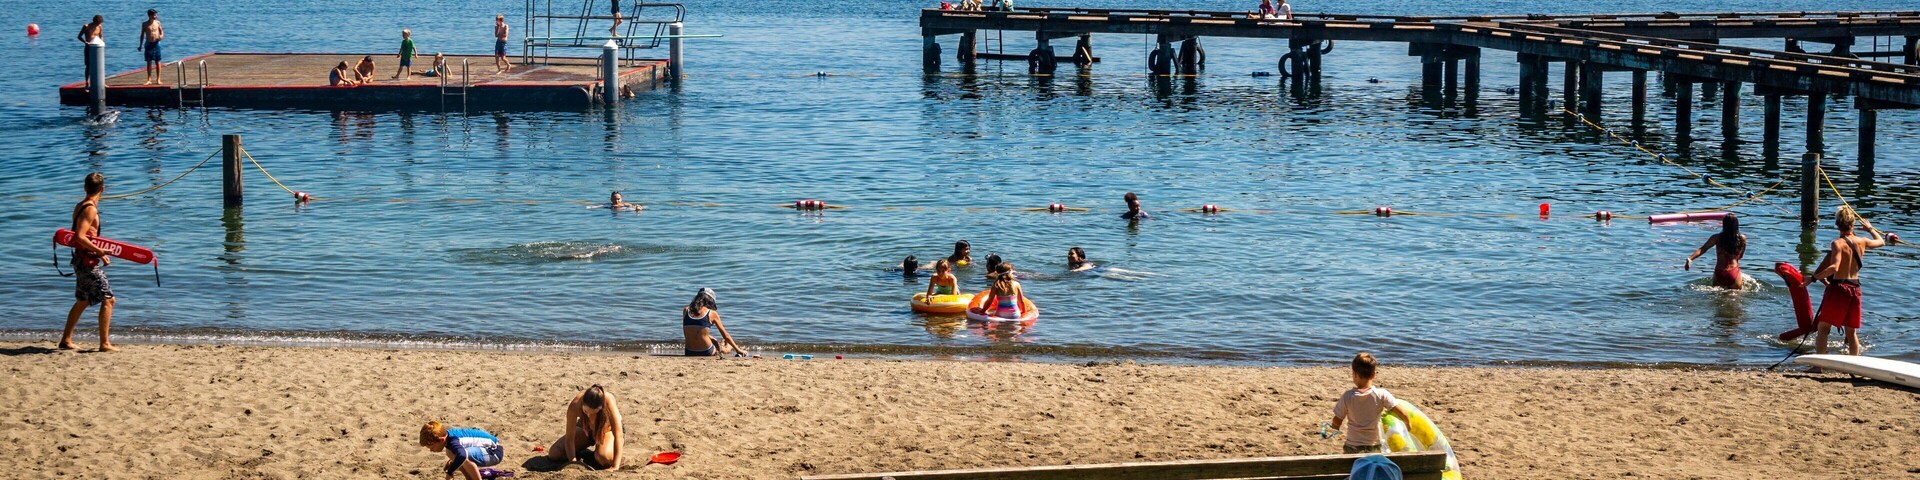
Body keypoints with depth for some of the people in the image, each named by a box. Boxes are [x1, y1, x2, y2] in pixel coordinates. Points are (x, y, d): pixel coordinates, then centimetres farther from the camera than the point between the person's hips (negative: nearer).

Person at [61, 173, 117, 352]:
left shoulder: (80, 207, 11)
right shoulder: (90, 209, -18)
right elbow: (80, 237, -26)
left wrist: (99, 253, 18)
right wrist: (98, 250, -20)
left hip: (82, 261, 10)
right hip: (89, 262, -10)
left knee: (82, 301, 19)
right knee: (108, 299, -5)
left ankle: (66, 340, 23)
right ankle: (105, 344, -6)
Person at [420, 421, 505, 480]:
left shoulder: (453, 441, -28)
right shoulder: (447, 434, 0)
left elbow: (462, 455, -50)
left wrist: (450, 472, -34)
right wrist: (451, 462, 6)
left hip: (494, 453, -10)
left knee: (463, 456, -35)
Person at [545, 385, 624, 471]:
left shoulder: (608, 401, -40)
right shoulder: (574, 405, -34)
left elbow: (618, 435, -40)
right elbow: (569, 438, -25)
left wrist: (615, 467, -44)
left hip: (607, 430, -3)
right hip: (585, 429, 3)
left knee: (605, 457, -35)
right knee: (554, 454, -13)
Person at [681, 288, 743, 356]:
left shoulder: (686, 311, 3)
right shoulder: (712, 314, -4)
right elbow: (726, 336, 4)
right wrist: (738, 350, 16)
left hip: (690, 353, 4)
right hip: (706, 353, -4)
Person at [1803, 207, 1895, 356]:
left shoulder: (1838, 243, -13)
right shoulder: (1862, 242, 4)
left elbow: (1833, 268, -27)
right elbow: (1881, 242, 26)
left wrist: (1813, 278, -23)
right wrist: (1870, 229, 43)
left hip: (1838, 286, -5)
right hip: (1855, 288, 5)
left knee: (1823, 328, -1)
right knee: (1852, 332, 15)